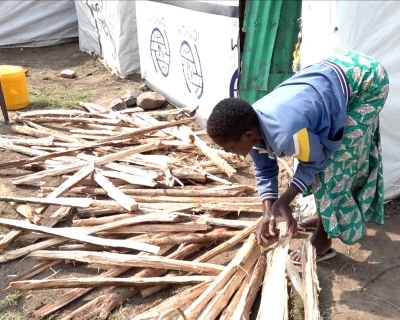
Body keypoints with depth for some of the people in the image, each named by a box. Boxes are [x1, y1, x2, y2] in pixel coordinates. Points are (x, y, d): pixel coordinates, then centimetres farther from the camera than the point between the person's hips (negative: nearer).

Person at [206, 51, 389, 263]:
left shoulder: (287, 133, -39)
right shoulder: (250, 124, -12)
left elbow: (316, 160, -17)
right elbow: (265, 171, 2)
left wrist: (284, 201, -13)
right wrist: (268, 212, -6)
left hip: (366, 80, -8)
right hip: (336, 73, 8)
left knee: (334, 164, -6)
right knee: (330, 156, 19)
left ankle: (322, 240, 9)